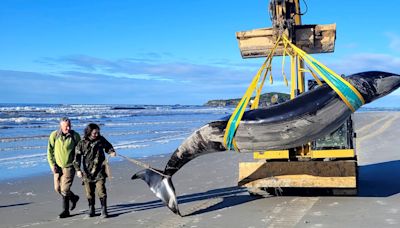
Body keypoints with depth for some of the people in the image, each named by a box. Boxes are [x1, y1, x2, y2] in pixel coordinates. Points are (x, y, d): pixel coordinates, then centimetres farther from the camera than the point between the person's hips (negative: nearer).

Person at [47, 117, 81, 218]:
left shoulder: (75, 136, -10)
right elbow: (50, 151, -1)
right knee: (57, 188, 10)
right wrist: (52, 165, -8)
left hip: (69, 166, -3)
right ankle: (73, 198, 35)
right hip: (57, 166, 3)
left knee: (65, 189, -7)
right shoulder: (54, 135, -7)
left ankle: (65, 211, 11)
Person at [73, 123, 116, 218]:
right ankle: (91, 209, 25)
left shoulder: (101, 140, 0)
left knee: (101, 191, -8)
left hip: (99, 171, 0)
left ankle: (104, 210, -1)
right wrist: (78, 169, -10)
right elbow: (77, 157, -2)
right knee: (89, 192, 9)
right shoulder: (82, 143, -4)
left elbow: (108, 146, 17)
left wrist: (111, 152, -4)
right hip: (87, 171, 0)